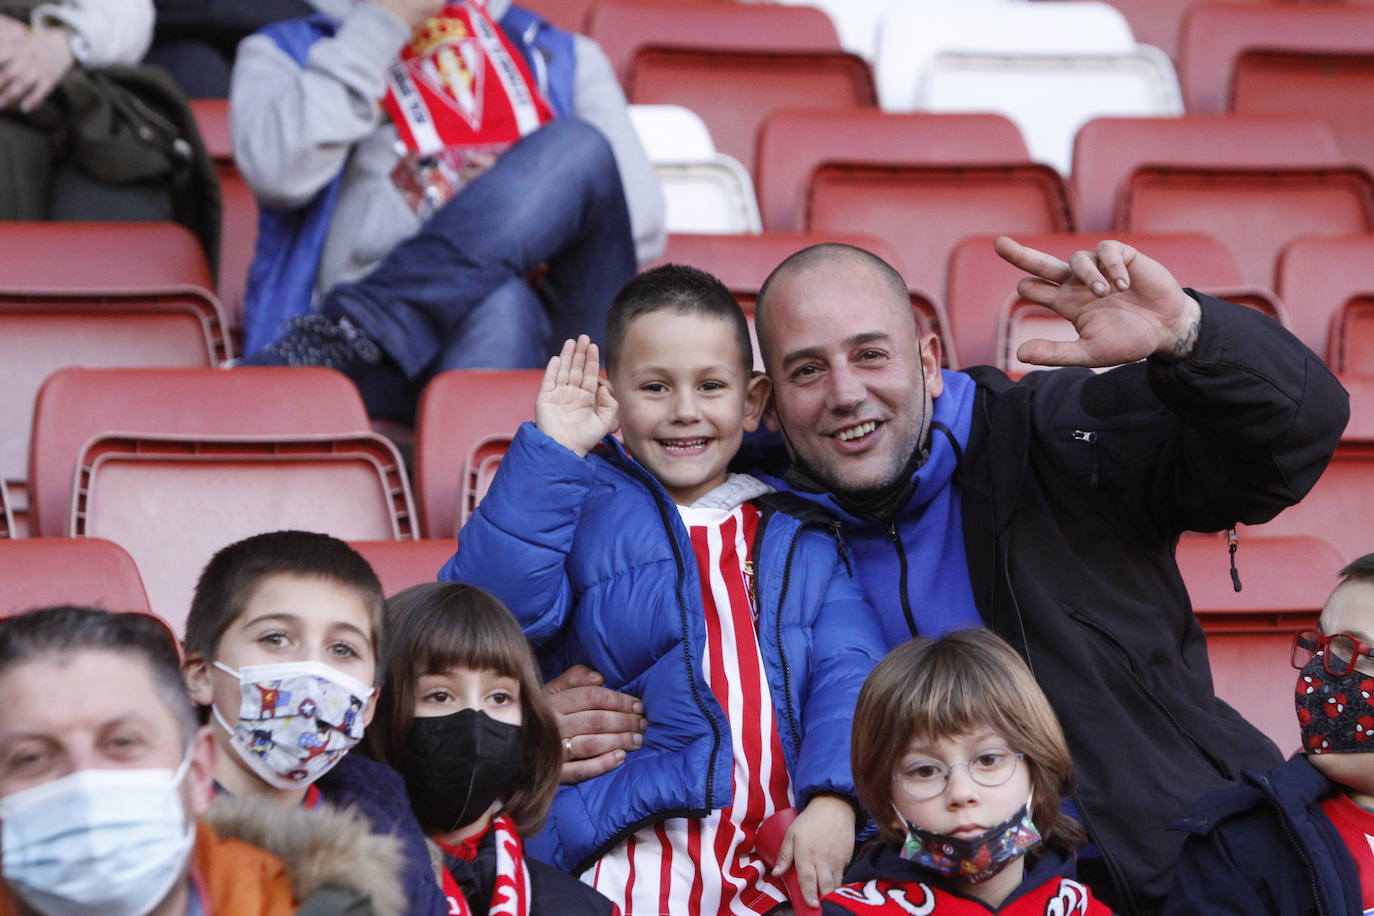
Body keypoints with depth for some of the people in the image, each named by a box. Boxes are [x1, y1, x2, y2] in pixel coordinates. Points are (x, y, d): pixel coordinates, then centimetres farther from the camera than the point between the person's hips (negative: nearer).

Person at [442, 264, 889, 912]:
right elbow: (493, 609, -6)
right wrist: (550, 451, -6)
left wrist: (833, 799, -11)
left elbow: (847, 673, 8)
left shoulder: (799, 536, 21)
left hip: (795, 856, 3)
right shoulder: (578, 509, 13)